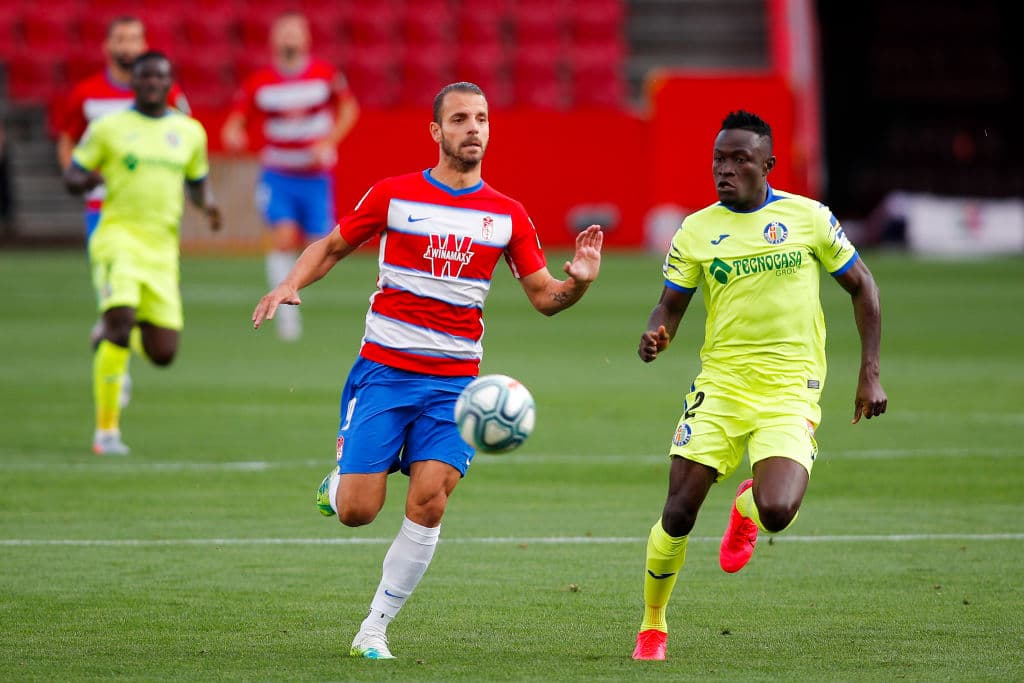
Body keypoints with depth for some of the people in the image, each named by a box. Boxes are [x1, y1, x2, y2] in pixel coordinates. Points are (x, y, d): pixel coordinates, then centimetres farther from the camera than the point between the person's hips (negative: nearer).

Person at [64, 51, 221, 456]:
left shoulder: (190, 132, 13)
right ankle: (106, 430, -17)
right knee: (120, 320, -25)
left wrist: (206, 204, 2)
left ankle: (134, 328, 36)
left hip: (163, 245, 4)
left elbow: (197, 181, 25)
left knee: (163, 354, -1)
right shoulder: (108, 128, 3)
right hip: (118, 236, -4)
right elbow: (71, 177, 6)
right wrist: (86, 179, -18)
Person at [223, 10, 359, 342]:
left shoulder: (326, 75, -4)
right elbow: (235, 121, -1)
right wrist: (232, 136, -25)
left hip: (316, 175, 1)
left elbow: (349, 108, 10)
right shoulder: (259, 82, -5)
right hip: (277, 175, -1)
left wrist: (329, 142, -4)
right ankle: (286, 309, -13)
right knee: (284, 236, -21)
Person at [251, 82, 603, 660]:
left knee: (428, 503, -14)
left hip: (454, 383, 1)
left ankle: (376, 627, 0)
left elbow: (544, 296, 9)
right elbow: (332, 247, 12)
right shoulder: (393, 196, 0)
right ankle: (338, 481, 30)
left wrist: (577, 281, -13)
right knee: (358, 511, -8)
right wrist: (290, 285, -6)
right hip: (383, 371, -1)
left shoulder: (508, 216, 6)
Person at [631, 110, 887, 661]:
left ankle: (747, 508, 17)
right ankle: (652, 627, 16)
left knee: (776, 512, -23)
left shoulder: (809, 217, 1)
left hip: (790, 392, -2)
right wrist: (654, 337, -16)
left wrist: (870, 374, 4)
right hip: (720, 384, 2)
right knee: (679, 513, -7)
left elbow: (861, 287, 9)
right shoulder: (696, 231, 4)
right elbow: (669, 308, 9)